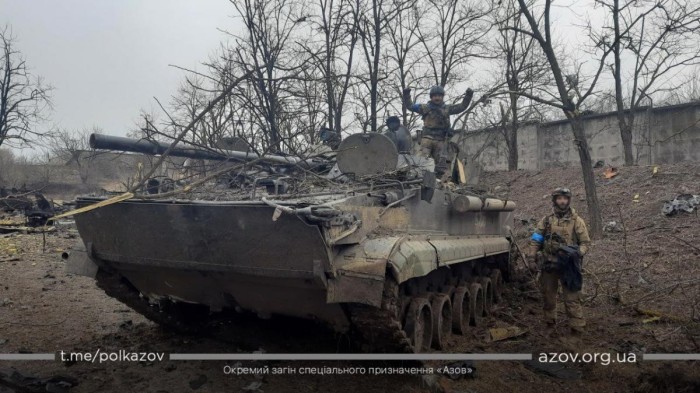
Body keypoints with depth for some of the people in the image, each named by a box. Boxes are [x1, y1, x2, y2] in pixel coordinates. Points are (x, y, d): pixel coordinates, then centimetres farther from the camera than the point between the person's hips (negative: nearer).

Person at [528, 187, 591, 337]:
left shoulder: (577, 221, 1)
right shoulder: (546, 220, 7)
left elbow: (586, 242, 1)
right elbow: (536, 239, 6)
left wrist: (578, 252, -19)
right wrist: (532, 256, -5)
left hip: (567, 265, -3)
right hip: (548, 264, 3)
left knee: (572, 297, -5)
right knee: (548, 295, 14)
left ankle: (577, 328, 2)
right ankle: (549, 322, 31)